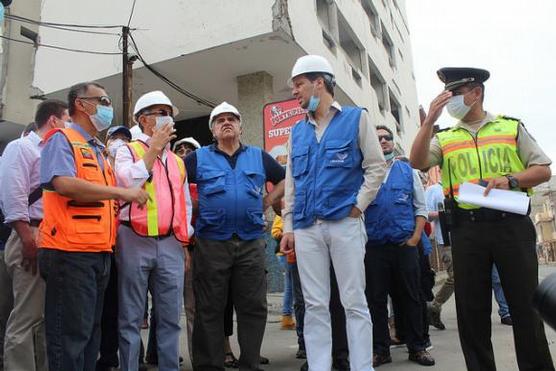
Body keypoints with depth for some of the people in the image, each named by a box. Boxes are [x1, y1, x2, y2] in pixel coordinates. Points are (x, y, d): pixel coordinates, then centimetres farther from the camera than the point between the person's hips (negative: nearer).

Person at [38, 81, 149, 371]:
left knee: (91, 330, 15)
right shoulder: (62, 139, -4)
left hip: (100, 253, 9)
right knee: (71, 333, -3)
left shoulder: (99, 151, 21)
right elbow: (63, 183, -22)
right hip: (70, 252, -8)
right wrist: (122, 192, -19)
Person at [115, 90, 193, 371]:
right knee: (131, 318, 3)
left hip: (170, 245, 4)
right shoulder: (127, 151, 7)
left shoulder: (178, 161, 20)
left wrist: (185, 243, 12)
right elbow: (128, 182, -14)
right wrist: (154, 148, -6)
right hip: (135, 241, -4)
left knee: (170, 317, 7)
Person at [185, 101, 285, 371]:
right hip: (211, 243, -1)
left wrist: (268, 201, 8)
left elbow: (285, 180, 20)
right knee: (209, 310, 4)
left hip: (251, 243, 2)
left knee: (254, 308, 5)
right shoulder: (198, 158, 7)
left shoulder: (259, 156, 13)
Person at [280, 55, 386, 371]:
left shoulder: (356, 118, 5)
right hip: (306, 228, 4)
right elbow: (291, 183, 15)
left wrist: (358, 206, -8)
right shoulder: (297, 131, 17)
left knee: (355, 302, 1)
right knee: (315, 305, 6)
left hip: (345, 223, -4)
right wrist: (288, 227, 9)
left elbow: (376, 167, 2)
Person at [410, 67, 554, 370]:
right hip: (466, 229, 2)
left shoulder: (512, 127, 11)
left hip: (511, 224, -1)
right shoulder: (444, 138, 14)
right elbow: (417, 163, -5)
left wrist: (510, 179, -12)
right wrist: (430, 120, -11)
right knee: (471, 309, 7)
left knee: (526, 304, 3)